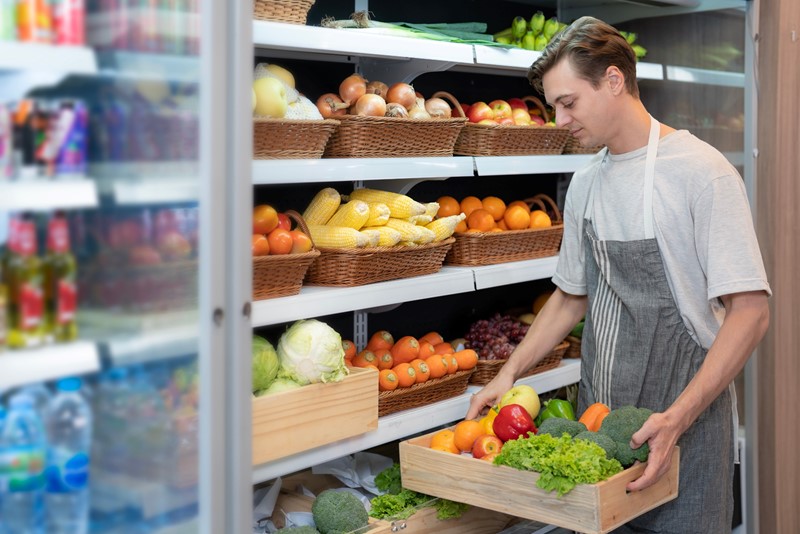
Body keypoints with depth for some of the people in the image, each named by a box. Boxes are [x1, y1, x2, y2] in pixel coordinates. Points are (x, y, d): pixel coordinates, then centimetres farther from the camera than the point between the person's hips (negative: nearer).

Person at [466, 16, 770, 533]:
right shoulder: (585, 184, 9)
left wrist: (677, 419, -24)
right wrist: (509, 374, 6)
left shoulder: (700, 171, -12)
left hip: (685, 418, -6)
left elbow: (750, 311, -16)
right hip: (599, 412, 6)